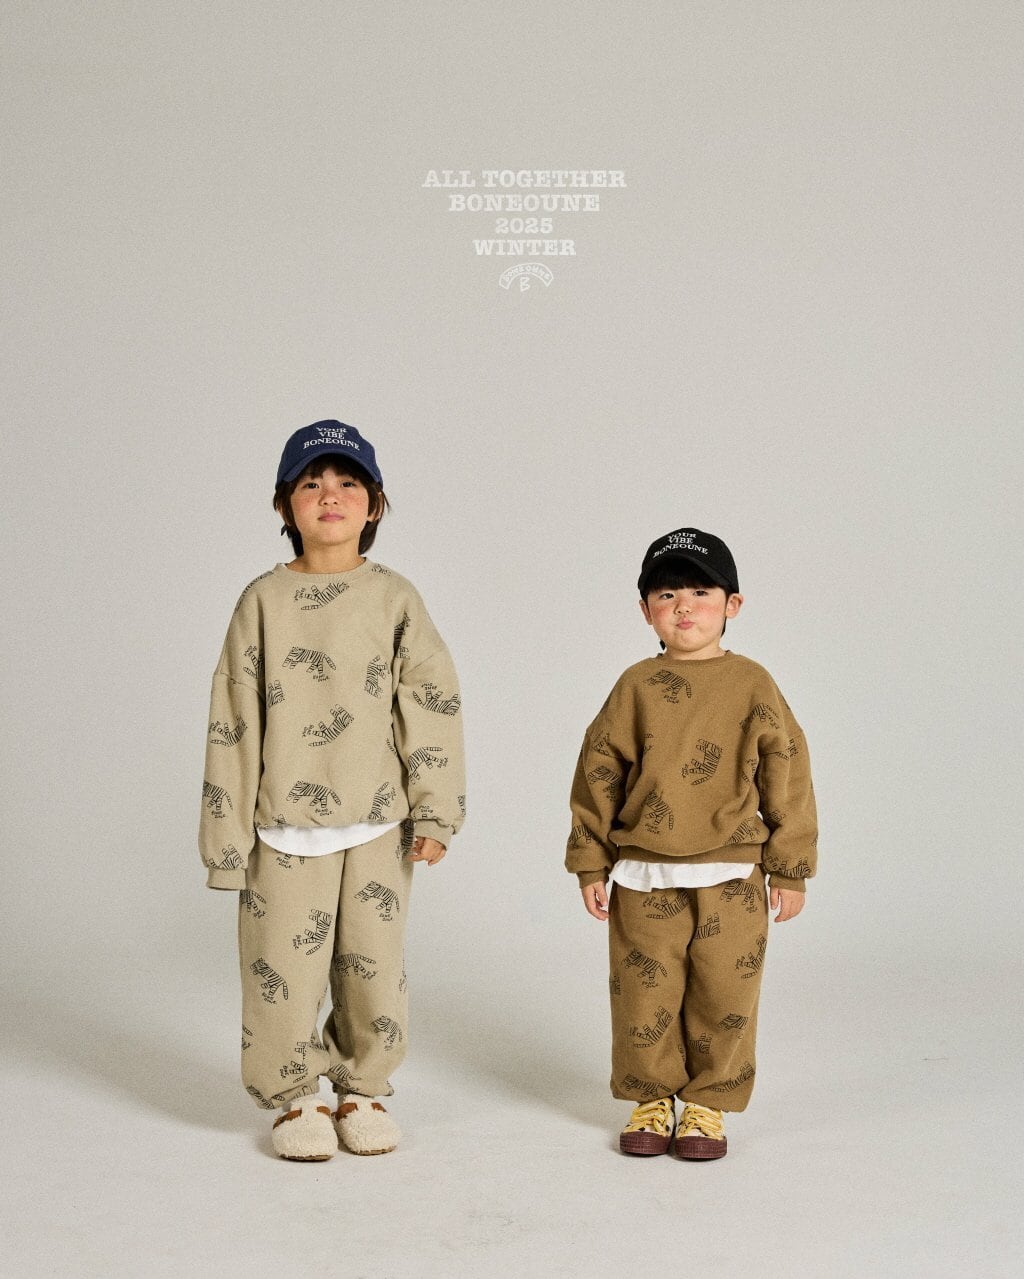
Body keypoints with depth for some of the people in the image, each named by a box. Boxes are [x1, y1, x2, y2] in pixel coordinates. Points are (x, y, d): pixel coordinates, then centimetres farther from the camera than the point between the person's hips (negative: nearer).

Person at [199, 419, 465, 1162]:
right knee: (282, 968, 1)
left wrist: (435, 813, -6)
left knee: (373, 966, 7)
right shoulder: (264, 601, 1)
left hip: (378, 823, 1)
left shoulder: (394, 599, 2)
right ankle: (298, 1097, 22)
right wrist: (226, 833, -1)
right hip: (285, 823, 0)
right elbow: (234, 720, 1)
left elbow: (433, 707, 0)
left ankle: (363, 1088, 28)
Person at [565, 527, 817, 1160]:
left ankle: (708, 1104, 23)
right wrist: (592, 864, 4)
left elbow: (787, 776, 2)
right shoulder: (636, 686, 1)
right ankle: (651, 1099, 25)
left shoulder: (752, 685, -1)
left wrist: (790, 869, 2)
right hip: (644, 879, 1)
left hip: (731, 879, 0)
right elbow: (597, 773, 5)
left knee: (724, 999, 6)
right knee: (644, 996, 7)